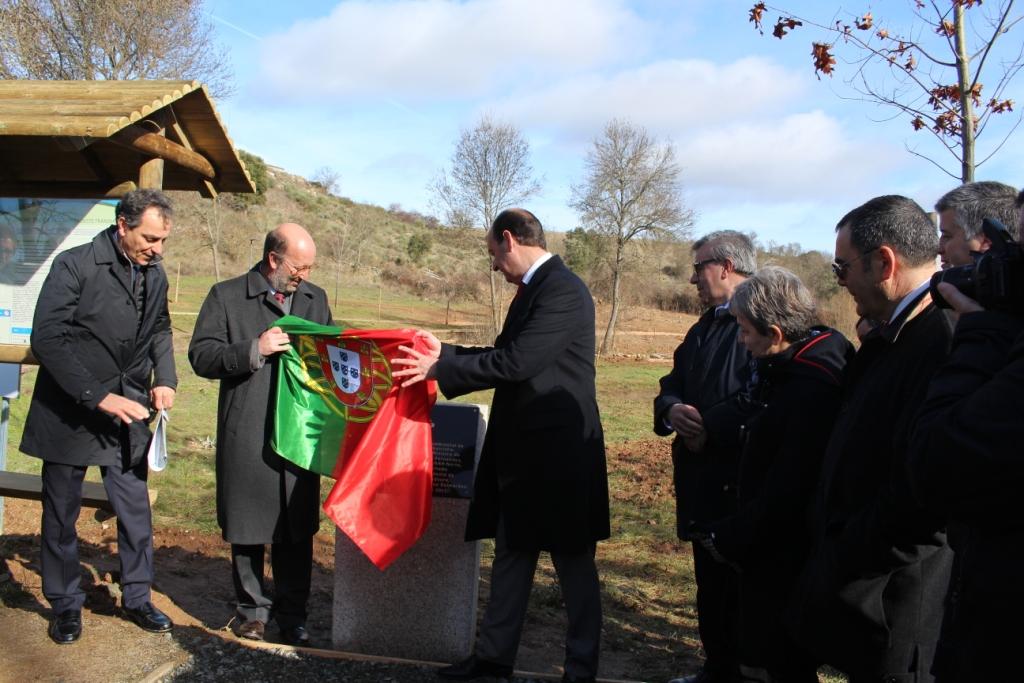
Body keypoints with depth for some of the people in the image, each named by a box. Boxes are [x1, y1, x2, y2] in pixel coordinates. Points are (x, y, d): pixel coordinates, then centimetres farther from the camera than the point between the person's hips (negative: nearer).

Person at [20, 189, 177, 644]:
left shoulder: (155, 275, 3)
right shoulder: (75, 265, -14)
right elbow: (46, 339, -18)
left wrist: (165, 378, -1)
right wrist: (98, 396, -24)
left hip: (127, 415, 4)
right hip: (70, 415, -4)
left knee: (136, 512, 8)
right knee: (61, 516, 10)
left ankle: (137, 598, 24)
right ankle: (65, 604, 26)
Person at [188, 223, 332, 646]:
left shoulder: (316, 299, 13)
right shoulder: (227, 296, 0)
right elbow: (201, 356, -6)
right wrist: (254, 350, -18)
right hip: (247, 437, -3)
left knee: (297, 531, 8)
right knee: (248, 529, 10)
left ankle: (292, 615, 22)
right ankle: (253, 610, 28)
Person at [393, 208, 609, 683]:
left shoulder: (562, 290, -18)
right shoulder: (535, 289, 12)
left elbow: (516, 362, -25)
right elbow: (507, 354, 18)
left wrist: (439, 369, -17)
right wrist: (446, 353, 14)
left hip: (556, 453, -9)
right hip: (524, 450, 9)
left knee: (573, 563, 6)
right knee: (511, 555, 17)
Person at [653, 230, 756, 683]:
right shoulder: (704, 327, 17)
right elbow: (672, 385, 14)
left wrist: (708, 428, -17)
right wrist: (672, 410, -7)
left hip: (741, 479, -9)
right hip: (701, 476, 9)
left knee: (742, 587, 2)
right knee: (709, 582, 17)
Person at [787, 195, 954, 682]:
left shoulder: (944, 344, -25)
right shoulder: (891, 337, 8)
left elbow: (922, 494, -29)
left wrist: (840, 565, -19)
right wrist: (829, 543, 12)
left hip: (889, 606, -9)